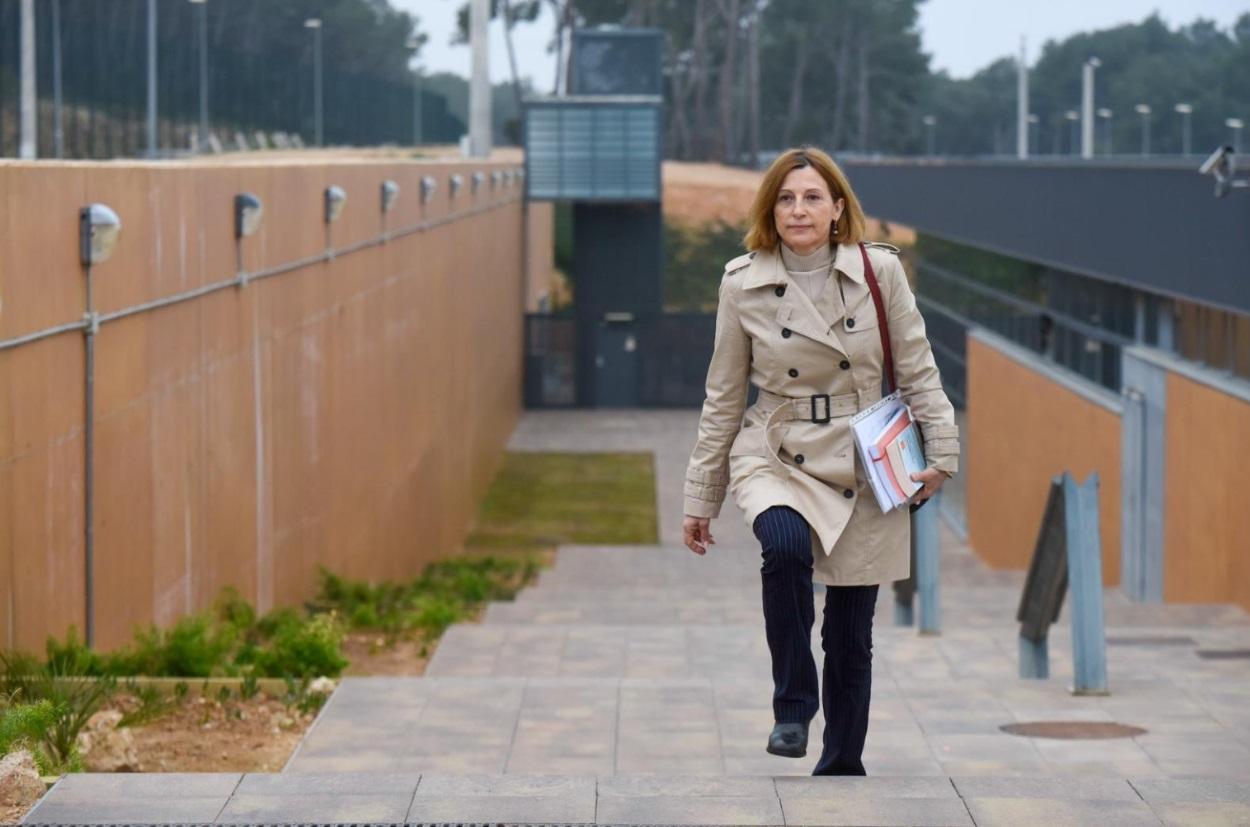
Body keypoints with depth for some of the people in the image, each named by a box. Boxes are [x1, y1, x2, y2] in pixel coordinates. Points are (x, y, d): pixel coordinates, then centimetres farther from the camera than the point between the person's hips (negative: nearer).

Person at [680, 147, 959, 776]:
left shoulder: (879, 271, -4)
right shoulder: (742, 285, -3)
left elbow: (917, 370, 3)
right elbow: (723, 399, 4)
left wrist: (941, 453, -6)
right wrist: (700, 499, 5)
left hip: (864, 468, 1)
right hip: (775, 460, -1)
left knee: (851, 635, 5)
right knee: (786, 546, -34)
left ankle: (841, 767, 22)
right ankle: (792, 706, -18)